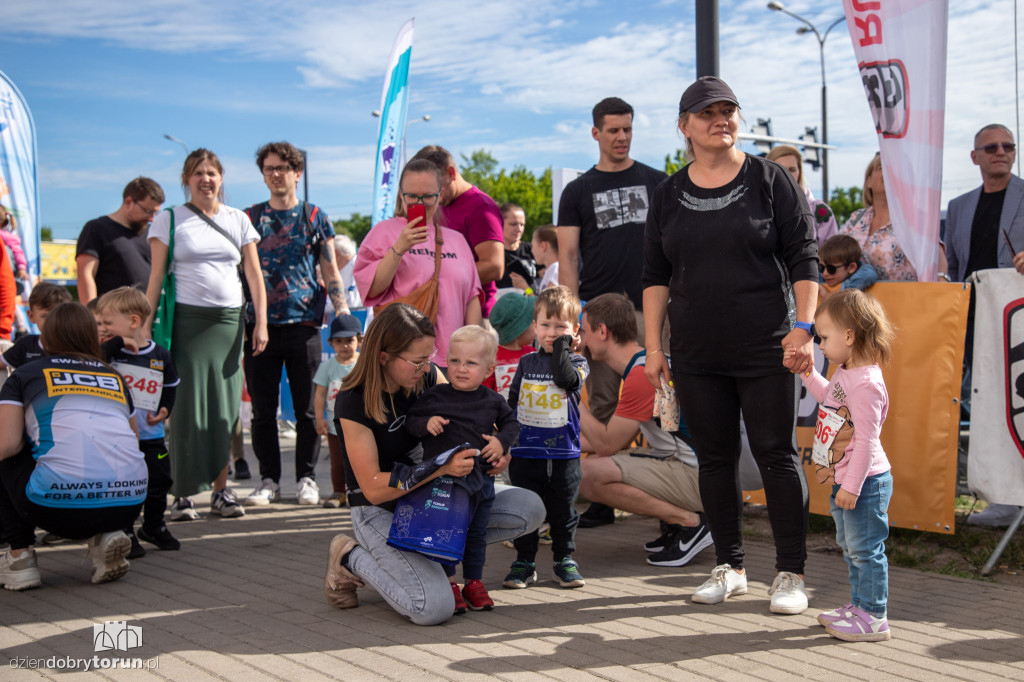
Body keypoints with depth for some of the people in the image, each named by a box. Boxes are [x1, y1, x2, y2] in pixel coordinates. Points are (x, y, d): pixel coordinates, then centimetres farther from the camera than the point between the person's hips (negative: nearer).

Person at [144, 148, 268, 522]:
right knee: (187, 404, -5)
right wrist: (146, 326, -4)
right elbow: (156, 276, 3)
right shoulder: (169, 220, 5)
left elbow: (254, 274, 10)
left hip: (228, 320, 2)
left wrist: (261, 322, 1)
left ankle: (221, 490, 9)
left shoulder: (238, 220, 11)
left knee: (225, 406, 2)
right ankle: (183, 493, -1)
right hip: (186, 319, -2)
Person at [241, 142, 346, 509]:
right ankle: (269, 479, 13)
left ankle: (307, 478, 11)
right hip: (259, 324, 1)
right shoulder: (249, 217, 11)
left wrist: (342, 307, -3)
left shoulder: (315, 217, 9)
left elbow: (330, 270, 10)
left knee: (306, 408, 2)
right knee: (263, 409, 4)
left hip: (303, 324, -1)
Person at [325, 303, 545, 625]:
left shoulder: (428, 377, -6)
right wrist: (442, 469, -33)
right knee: (434, 608, -26)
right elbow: (373, 488, -24)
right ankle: (351, 558, 0)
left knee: (530, 509, -7)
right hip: (381, 511, -6)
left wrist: (496, 452, -15)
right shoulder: (353, 403, -22)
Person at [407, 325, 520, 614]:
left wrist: (502, 441, -2)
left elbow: (511, 422, 16)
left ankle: (474, 582, 26)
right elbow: (410, 421, -2)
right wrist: (426, 424, -22)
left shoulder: (492, 401, 1)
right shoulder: (434, 396, -7)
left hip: (482, 479, 3)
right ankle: (448, 584, 13)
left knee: (477, 533, 13)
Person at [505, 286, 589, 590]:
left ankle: (565, 559, 21)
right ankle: (524, 562, 16)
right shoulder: (526, 362, 8)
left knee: (562, 511, 8)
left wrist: (560, 346, -18)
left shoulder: (576, 361, 0)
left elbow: (567, 379, -24)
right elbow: (512, 402, 14)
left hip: (563, 453, -2)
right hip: (525, 453, 2)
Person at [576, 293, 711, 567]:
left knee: (593, 475, -20)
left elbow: (606, 444, -14)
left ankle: (691, 523, -12)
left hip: (697, 475, -10)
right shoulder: (645, 364, 14)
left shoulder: (643, 373, -18)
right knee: (593, 464, 14)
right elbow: (618, 443, 18)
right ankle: (674, 519, 8)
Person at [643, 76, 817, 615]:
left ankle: (791, 573, 6)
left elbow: (803, 258, -1)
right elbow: (655, 276, 11)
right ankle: (729, 566, 20)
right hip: (696, 356, 3)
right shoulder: (669, 195, 9)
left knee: (776, 454, -1)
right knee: (714, 457, 8)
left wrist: (803, 327, -10)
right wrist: (653, 346, 4)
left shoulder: (769, 180, 0)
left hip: (764, 349, -3)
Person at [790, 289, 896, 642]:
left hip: (865, 482, -11)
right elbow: (829, 397, 30)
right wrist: (807, 373, 22)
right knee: (850, 547, 20)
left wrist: (852, 486, -24)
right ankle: (859, 605, 32)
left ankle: (873, 617, 7)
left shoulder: (866, 383, -24)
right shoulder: (845, 373, 7)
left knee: (865, 549, -2)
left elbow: (865, 440, -26)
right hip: (846, 480, 11)